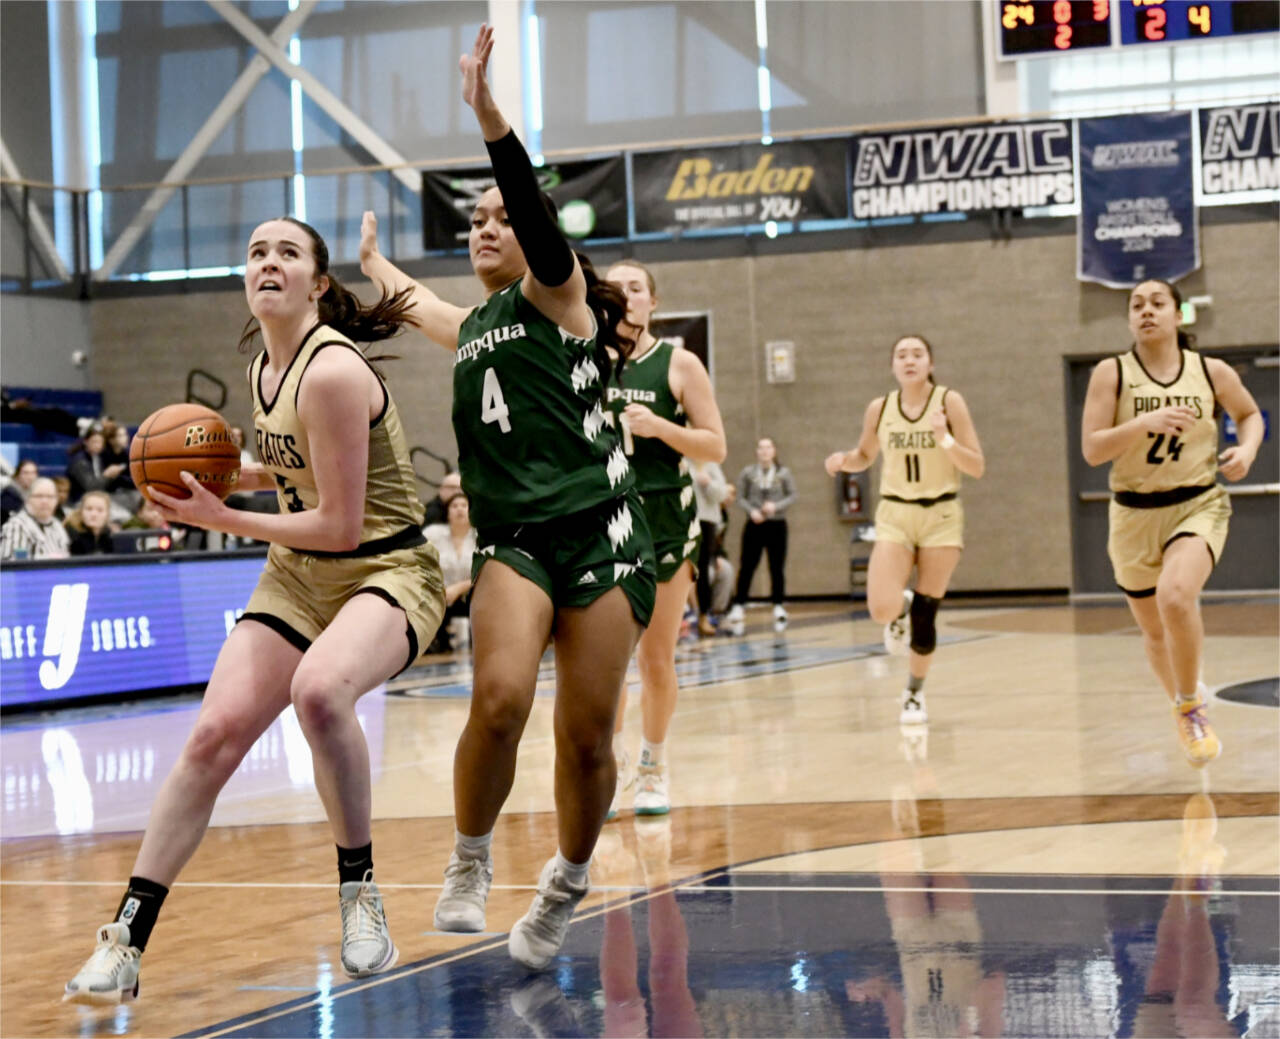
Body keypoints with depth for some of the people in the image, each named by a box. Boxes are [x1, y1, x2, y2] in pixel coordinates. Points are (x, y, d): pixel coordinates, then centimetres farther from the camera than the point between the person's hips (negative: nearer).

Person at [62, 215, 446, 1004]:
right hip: (299, 576, 8)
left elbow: (340, 525, -20)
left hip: (388, 571, -7)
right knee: (216, 733, -8)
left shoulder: (332, 371, -21)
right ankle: (126, 942, -2)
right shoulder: (265, 367, 6)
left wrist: (222, 520, -15)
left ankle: (359, 888, -16)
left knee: (319, 688, -38)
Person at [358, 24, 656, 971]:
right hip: (512, 537, 4)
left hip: (598, 530, -4)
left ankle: (567, 886, 18)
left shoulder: (555, 293, 5)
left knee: (587, 734, -5)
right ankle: (470, 865, -2)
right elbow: (414, 306, 47)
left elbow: (537, 211, -16)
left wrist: (488, 113, -29)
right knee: (500, 699, -22)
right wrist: (375, 262, 65)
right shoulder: (471, 327, 22)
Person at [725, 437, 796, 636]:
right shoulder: (747, 473, 2)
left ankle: (779, 609, 12)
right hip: (754, 525, 0)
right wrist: (751, 511, -16)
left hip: (776, 525, 0)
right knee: (746, 567, -4)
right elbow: (741, 497, 0)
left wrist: (776, 506, -14)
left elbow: (792, 496, 1)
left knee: (777, 568, 4)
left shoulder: (783, 473, 2)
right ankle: (737, 609, -2)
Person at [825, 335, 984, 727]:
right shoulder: (879, 409, 1)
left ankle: (915, 692, 23)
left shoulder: (949, 402, -6)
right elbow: (864, 456, 18)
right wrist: (844, 460, -4)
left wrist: (944, 439, -23)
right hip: (895, 516, 1)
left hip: (941, 517, -1)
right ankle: (901, 611, 21)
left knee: (925, 614, 1)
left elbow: (977, 467, -7)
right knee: (881, 609, -17)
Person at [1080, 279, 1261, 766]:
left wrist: (1247, 448, -4)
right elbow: (1091, 449, -12)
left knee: (1175, 597, -30)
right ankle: (1184, 707, 43)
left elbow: (1250, 414, 17)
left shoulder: (1212, 372, -1)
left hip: (1200, 506, -2)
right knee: (1156, 632, 13)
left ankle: (1191, 706, -9)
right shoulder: (1111, 373, -5)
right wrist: (1144, 423, -26)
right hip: (1135, 514, 2)